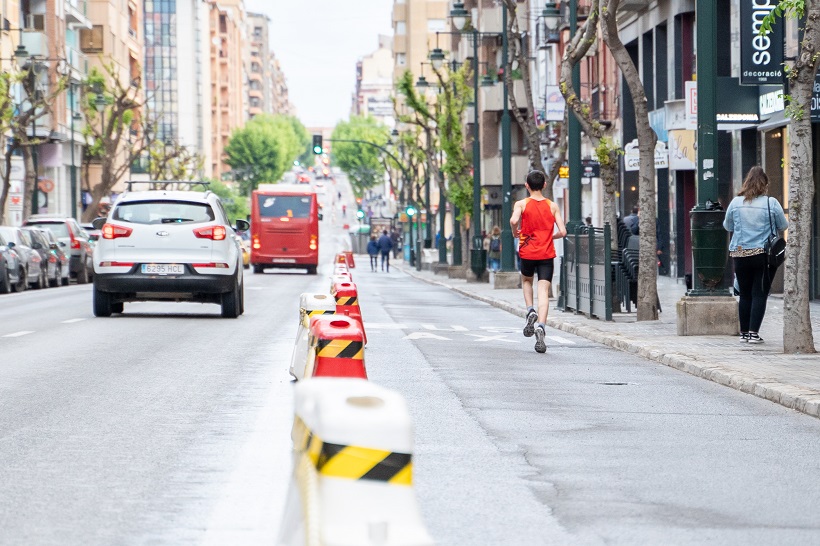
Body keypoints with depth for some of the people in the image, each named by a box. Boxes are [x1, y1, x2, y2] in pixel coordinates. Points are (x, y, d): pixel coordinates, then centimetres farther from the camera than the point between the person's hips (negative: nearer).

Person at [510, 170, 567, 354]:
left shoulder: (521, 204, -2)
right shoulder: (553, 206, 3)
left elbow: (514, 220, -22)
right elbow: (562, 232, -3)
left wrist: (515, 233, -2)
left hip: (527, 253, 0)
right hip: (547, 255, 0)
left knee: (526, 280, 28)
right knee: (543, 291, -4)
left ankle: (530, 310, 4)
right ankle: (541, 327, -23)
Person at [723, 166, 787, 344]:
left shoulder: (736, 202, -1)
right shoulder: (771, 203, -8)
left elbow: (727, 226, 12)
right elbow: (783, 226, 3)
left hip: (740, 255, 3)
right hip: (764, 255, -3)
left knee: (745, 295, 11)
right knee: (759, 294, 0)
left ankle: (744, 333, 14)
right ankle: (753, 332, -6)